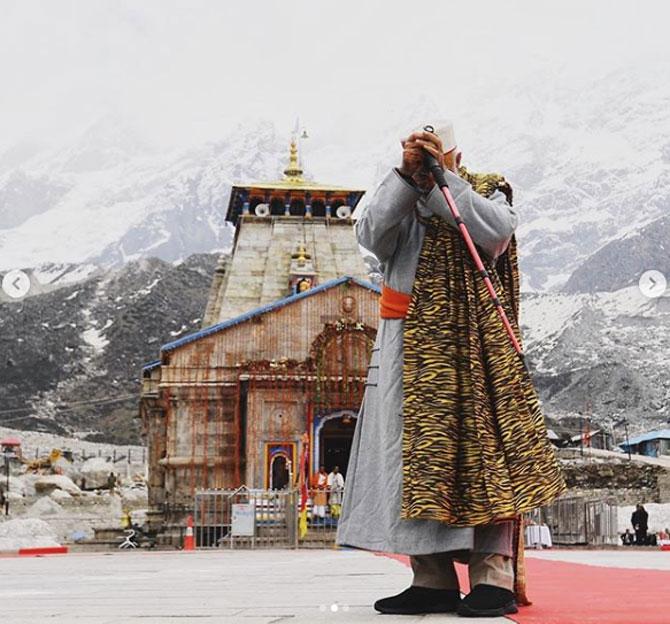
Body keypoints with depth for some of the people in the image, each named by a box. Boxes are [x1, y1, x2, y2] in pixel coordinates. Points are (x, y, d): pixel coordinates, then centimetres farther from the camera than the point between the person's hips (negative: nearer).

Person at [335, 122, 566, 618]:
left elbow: (496, 231, -10)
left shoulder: (486, 193, 12)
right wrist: (406, 175, -8)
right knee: (418, 452, -3)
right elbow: (371, 236, -2)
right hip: (408, 343, 3)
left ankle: (494, 578, -12)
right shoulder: (401, 204, 18)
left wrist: (442, 178, -9)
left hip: (468, 340, -3)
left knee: (478, 444, -11)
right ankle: (433, 581, -2)